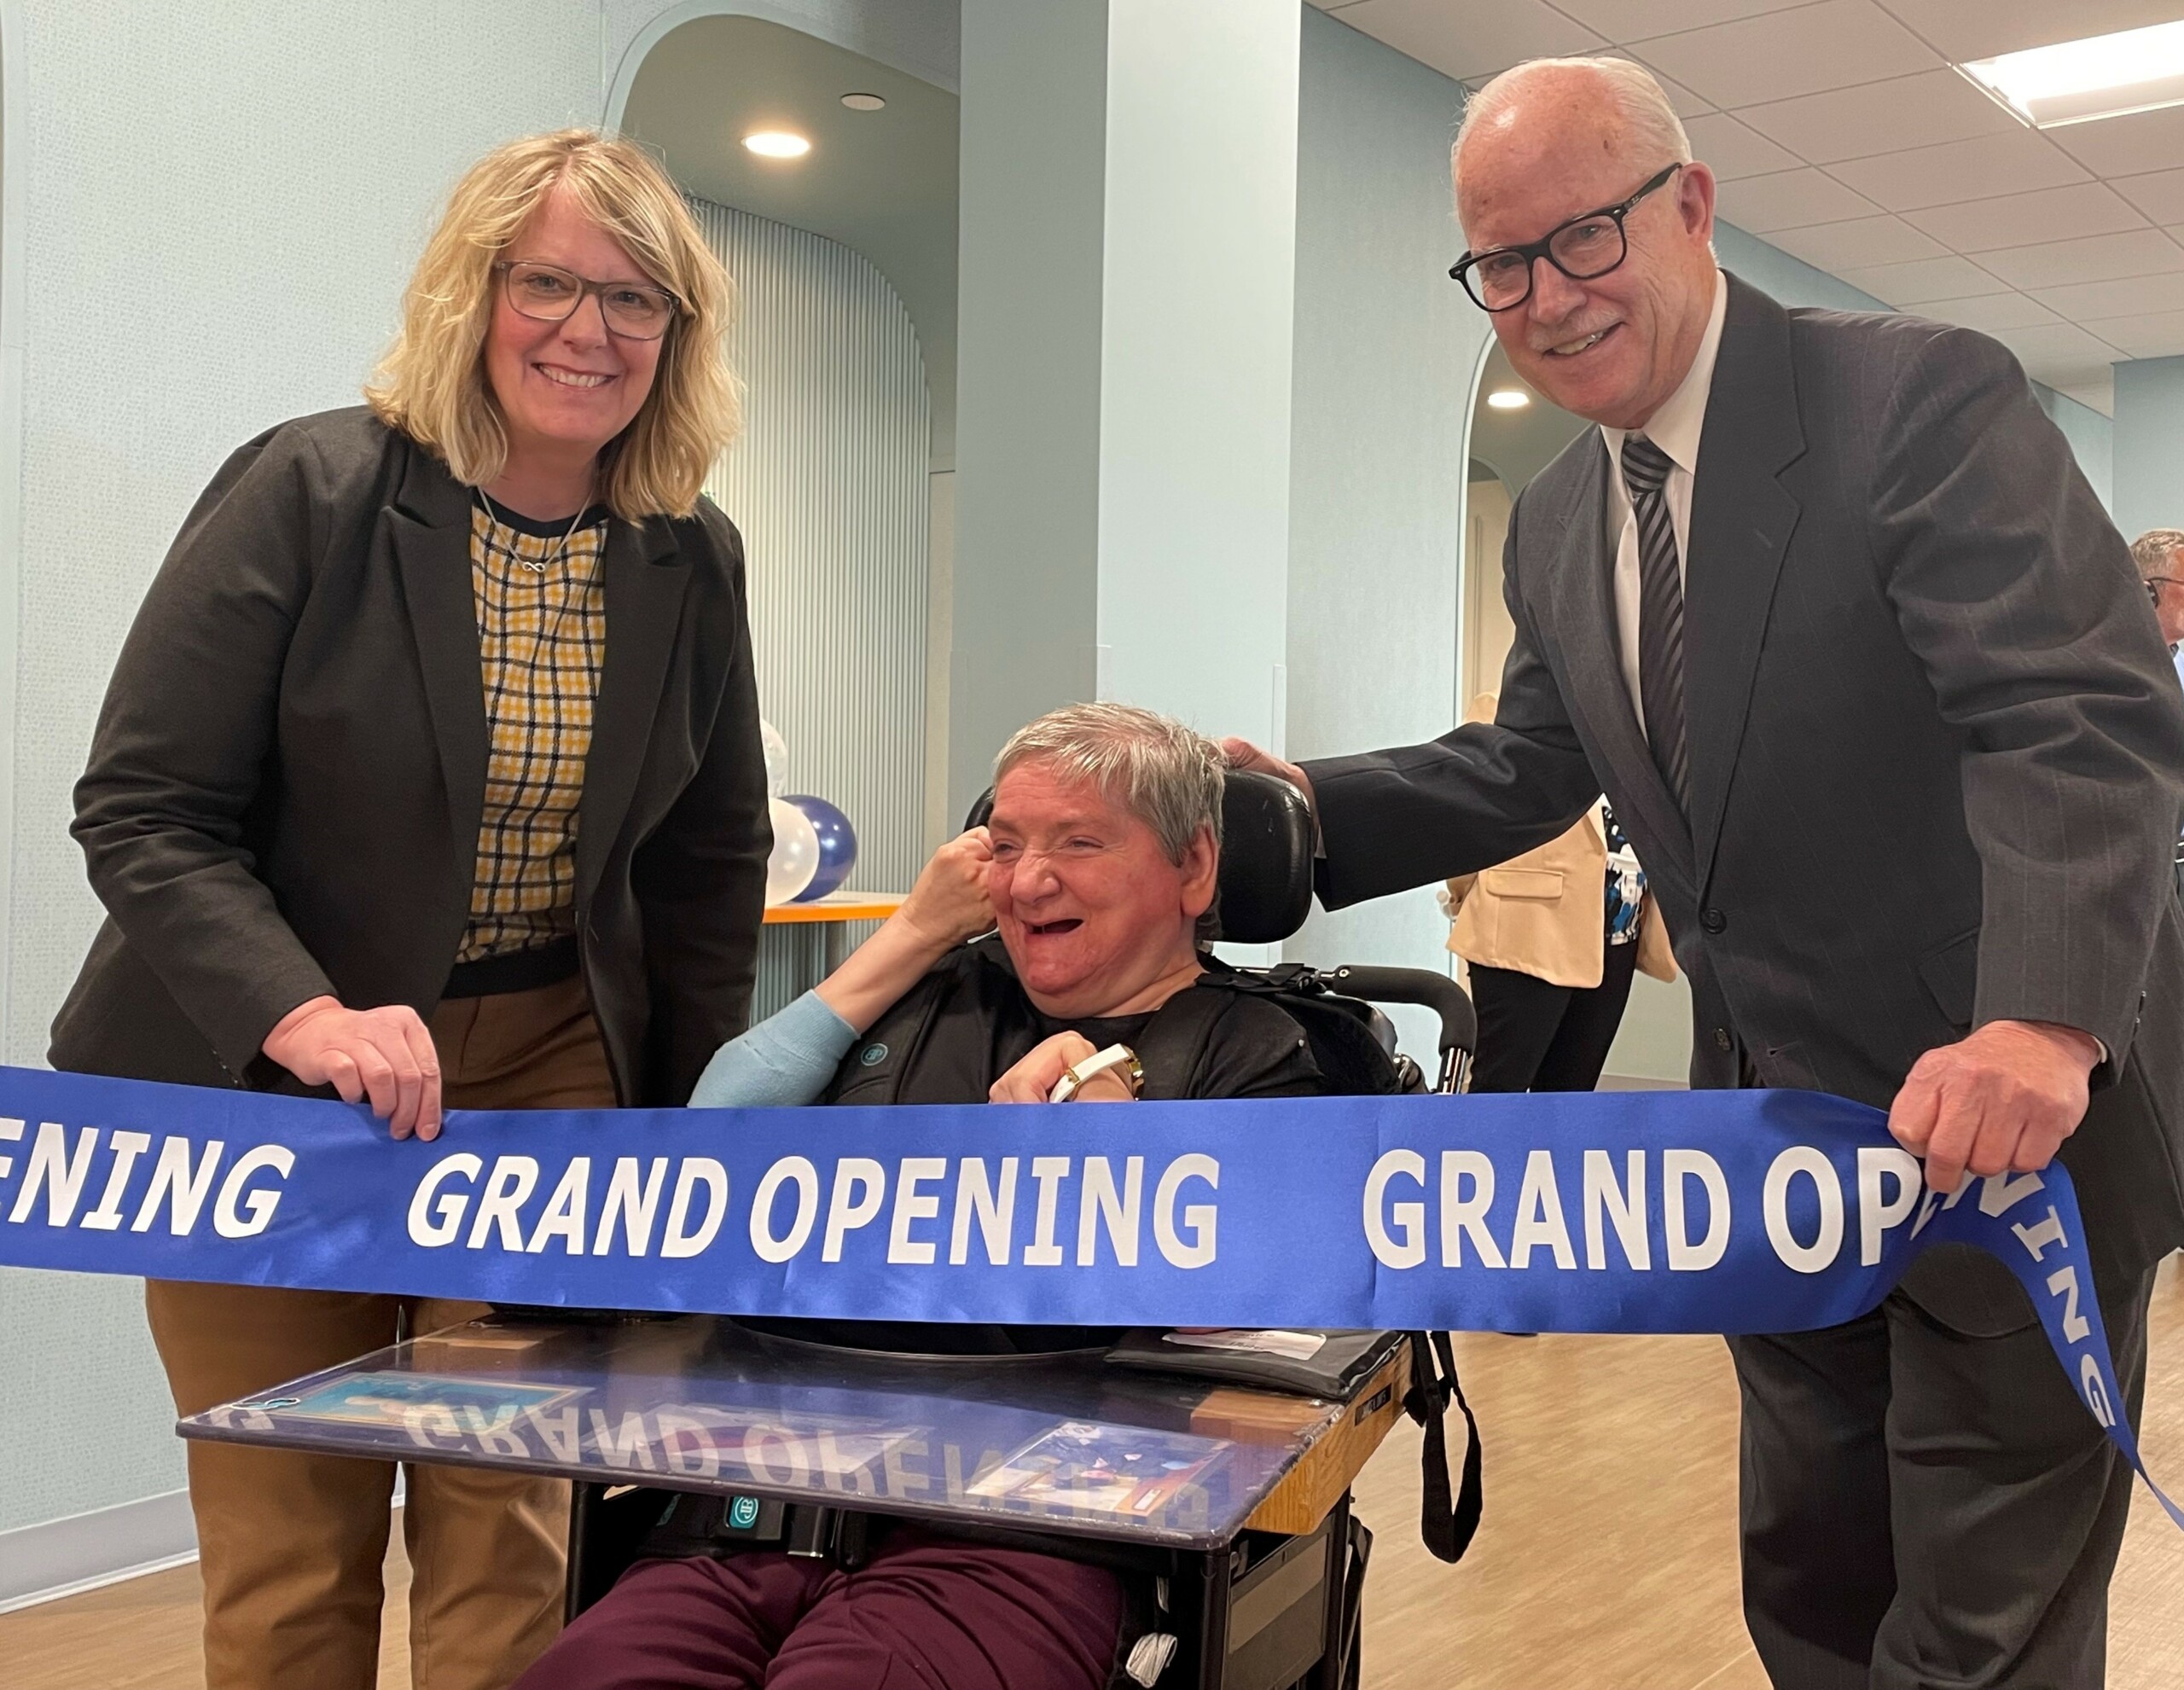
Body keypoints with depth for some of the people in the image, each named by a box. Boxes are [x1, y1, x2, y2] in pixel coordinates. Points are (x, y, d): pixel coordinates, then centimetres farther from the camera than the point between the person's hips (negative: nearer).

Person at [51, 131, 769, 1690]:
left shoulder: (693, 560, 2)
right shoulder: (307, 494, -10)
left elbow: (712, 856, 11)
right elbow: (142, 812, -12)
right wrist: (309, 1018, -28)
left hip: (545, 1068, 3)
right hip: (259, 1077, -2)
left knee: (506, 1531, 3)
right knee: (288, 1552, 6)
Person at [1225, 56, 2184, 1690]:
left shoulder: (1924, 398, -17)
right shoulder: (1555, 526, 6)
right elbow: (1525, 768, 14)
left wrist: (2045, 1017, -42)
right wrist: (1306, 809, -4)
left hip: (2013, 1135, -7)